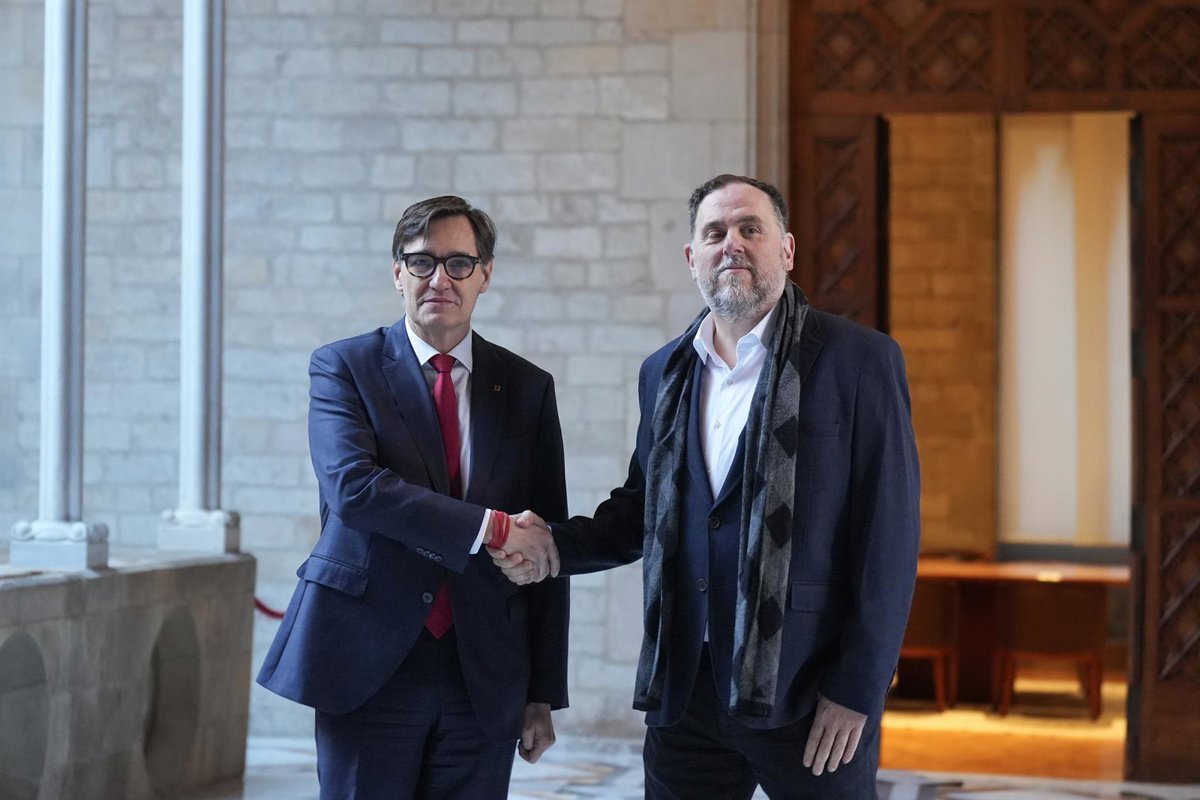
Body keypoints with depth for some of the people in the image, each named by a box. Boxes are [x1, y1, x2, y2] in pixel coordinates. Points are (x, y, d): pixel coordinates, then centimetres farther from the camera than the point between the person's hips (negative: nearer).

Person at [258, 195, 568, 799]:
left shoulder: (528, 388, 9)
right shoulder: (343, 367, 1)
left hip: (484, 676, 3)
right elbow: (353, 486, -17)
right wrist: (490, 527, -19)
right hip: (370, 665, -2)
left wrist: (544, 693, 6)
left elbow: (547, 551, 9)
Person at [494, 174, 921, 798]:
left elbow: (888, 535, -9)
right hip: (685, 693, 5)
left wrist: (857, 691, -12)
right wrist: (552, 544, 1)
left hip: (809, 694, -4)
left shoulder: (860, 360, -6)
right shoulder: (664, 373, 12)